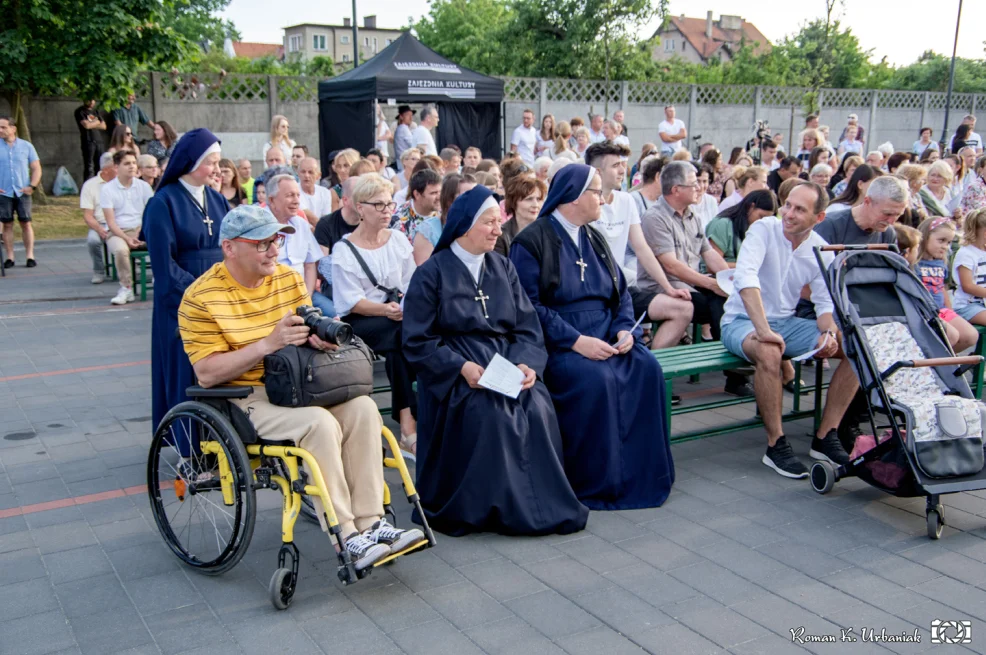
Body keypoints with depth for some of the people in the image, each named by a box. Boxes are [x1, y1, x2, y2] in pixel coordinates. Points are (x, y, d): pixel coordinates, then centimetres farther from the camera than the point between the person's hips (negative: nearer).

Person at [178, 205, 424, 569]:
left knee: (363, 408, -20)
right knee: (320, 423, -31)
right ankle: (346, 538, -23)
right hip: (244, 397, -6)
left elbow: (308, 335, 12)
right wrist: (269, 343, -25)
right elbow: (207, 373, -16)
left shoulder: (289, 279, 9)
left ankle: (370, 522, -17)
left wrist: (321, 335, -14)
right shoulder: (202, 298, -9)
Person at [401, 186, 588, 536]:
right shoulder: (432, 273, 0)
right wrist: (461, 366, -19)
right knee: (491, 411, -32)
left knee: (538, 407, -25)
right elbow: (417, 341, -5)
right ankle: (481, 508, -16)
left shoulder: (503, 268, 14)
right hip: (455, 372, -4)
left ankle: (543, 503, -13)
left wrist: (527, 363, -13)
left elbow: (527, 327, 8)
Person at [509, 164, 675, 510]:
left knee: (647, 368, -19)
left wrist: (625, 329, -4)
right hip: (557, 343, -6)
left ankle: (641, 475, -8)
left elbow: (621, 291, 17)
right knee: (597, 378, -32)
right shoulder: (532, 242, -5)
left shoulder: (594, 239, 17)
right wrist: (575, 341, -21)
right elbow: (529, 306, -13)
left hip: (603, 336, 6)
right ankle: (595, 484, -16)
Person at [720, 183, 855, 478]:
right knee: (768, 351, -39)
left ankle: (825, 437, -4)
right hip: (742, 321, -6)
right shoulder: (764, 229, -15)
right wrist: (763, 329, -39)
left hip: (786, 322, 6)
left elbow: (826, 301, 3)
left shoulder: (821, 250, 1)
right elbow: (745, 276, -30)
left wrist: (829, 333, -20)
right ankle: (776, 445, -24)